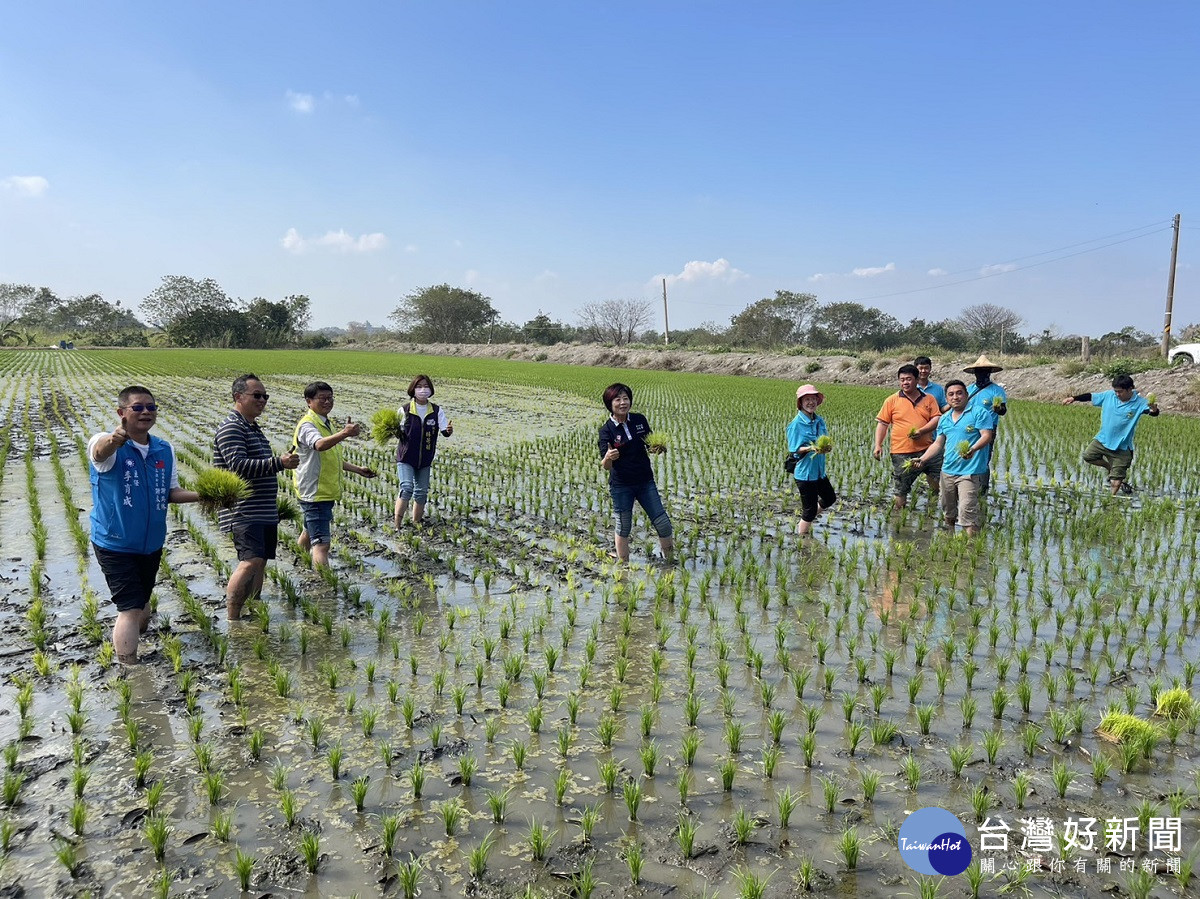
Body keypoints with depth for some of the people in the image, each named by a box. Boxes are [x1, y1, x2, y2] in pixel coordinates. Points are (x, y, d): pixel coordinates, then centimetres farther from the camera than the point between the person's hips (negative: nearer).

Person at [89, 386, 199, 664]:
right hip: (115, 544, -6)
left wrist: (200, 495, -13)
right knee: (131, 609, -9)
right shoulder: (108, 446, -16)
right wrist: (113, 440, -65)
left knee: (142, 602, 21)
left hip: (152, 543, 6)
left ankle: (128, 648, 45)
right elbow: (100, 451, -42)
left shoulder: (165, 450, 1)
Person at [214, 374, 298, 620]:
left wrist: (275, 504, 30)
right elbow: (239, 466, -24)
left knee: (259, 564, 12)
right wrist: (279, 463, -28)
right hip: (244, 513, -10)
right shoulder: (231, 429, -11)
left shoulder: (255, 429, 20)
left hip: (265, 512, 10)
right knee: (251, 562, -21)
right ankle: (231, 621, -15)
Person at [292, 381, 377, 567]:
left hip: (326, 492, 10)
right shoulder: (307, 425, -17)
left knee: (309, 534, 26)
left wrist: (357, 469, 19)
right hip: (315, 494, -10)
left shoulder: (326, 424, 13)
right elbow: (319, 445, -41)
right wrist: (344, 433, -57)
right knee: (322, 543, -17)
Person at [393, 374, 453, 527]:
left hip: (425, 460, 3)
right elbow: (399, 433, -1)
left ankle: (416, 525, 25)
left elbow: (444, 431, -7)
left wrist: (449, 430, -29)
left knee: (421, 492, 10)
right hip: (406, 458, -3)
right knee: (406, 488, -16)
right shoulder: (404, 410, -6)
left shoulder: (437, 411, -1)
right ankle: (396, 525, -10)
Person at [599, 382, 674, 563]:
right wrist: (607, 458, -40)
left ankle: (670, 562, 26)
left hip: (645, 482, 4)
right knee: (622, 528, 6)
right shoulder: (607, 430, -12)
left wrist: (659, 447, -9)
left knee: (663, 523, 5)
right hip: (621, 485, -3)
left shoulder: (640, 419, -1)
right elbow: (605, 466, -17)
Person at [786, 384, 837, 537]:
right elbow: (794, 450, -15)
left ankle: (803, 525, 36)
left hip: (819, 471, 8)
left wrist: (826, 448, -12)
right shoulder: (796, 424, -16)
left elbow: (825, 442, 11)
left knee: (830, 499, 21)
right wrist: (811, 448, -30)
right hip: (805, 472, -8)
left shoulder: (820, 421, 5)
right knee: (810, 510, 1)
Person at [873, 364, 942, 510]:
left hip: (926, 450, 2)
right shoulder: (892, 400, 4)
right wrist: (878, 445, -6)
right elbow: (882, 423, 4)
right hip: (902, 453, -2)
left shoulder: (929, 399, 9)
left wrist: (922, 431, -15)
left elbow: (936, 419, 3)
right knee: (900, 489, 0)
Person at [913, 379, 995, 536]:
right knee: (948, 510, 17)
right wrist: (923, 459, 3)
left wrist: (973, 449, -33)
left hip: (969, 472, -7)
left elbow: (987, 435, -14)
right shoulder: (944, 418, 15)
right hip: (947, 470, 7)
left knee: (967, 511, -16)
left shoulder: (979, 412, -4)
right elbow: (938, 443, 17)